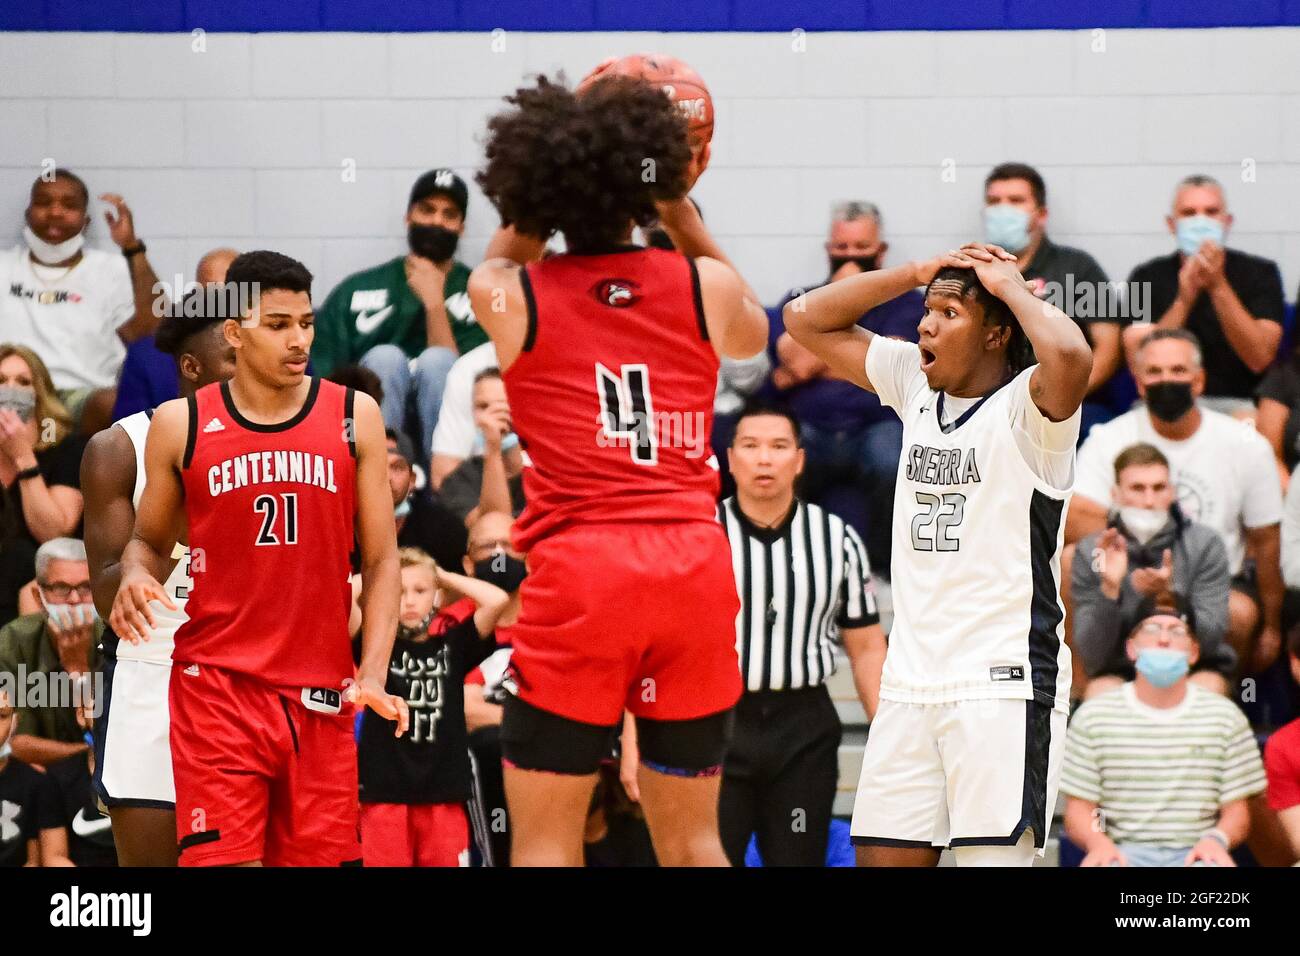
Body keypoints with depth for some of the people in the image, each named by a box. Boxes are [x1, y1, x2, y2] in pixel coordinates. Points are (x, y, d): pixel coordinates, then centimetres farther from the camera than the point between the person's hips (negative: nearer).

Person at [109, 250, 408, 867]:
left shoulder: (353, 417, 5)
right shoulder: (181, 426, 3)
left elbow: (380, 560, 6)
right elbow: (150, 540, 16)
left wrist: (372, 674, -6)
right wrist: (136, 578, -9)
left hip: (320, 693, 2)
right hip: (216, 683, -2)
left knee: (320, 856, 3)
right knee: (224, 861, -13)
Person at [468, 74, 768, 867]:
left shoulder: (510, 296, 3)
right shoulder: (705, 288, 6)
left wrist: (557, 173, 26)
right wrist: (680, 210, 35)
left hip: (579, 571, -2)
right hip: (694, 565, 3)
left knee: (545, 844, 1)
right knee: (694, 843, 11)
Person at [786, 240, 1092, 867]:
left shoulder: (1024, 405, -7)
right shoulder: (917, 385, 13)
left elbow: (1070, 357, -31)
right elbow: (807, 320, 18)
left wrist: (1013, 289, -12)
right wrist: (918, 273, 8)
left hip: (1003, 688, -7)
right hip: (909, 689, 7)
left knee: (993, 860, -11)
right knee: (883, 858, 3)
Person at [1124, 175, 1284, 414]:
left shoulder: (1259, 273, 4)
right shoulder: (1148, 277, 6)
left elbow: (1259, 359, -10)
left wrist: (1218, 286, -19)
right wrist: (1185, 299, -18)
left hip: (1239, 403, -2)